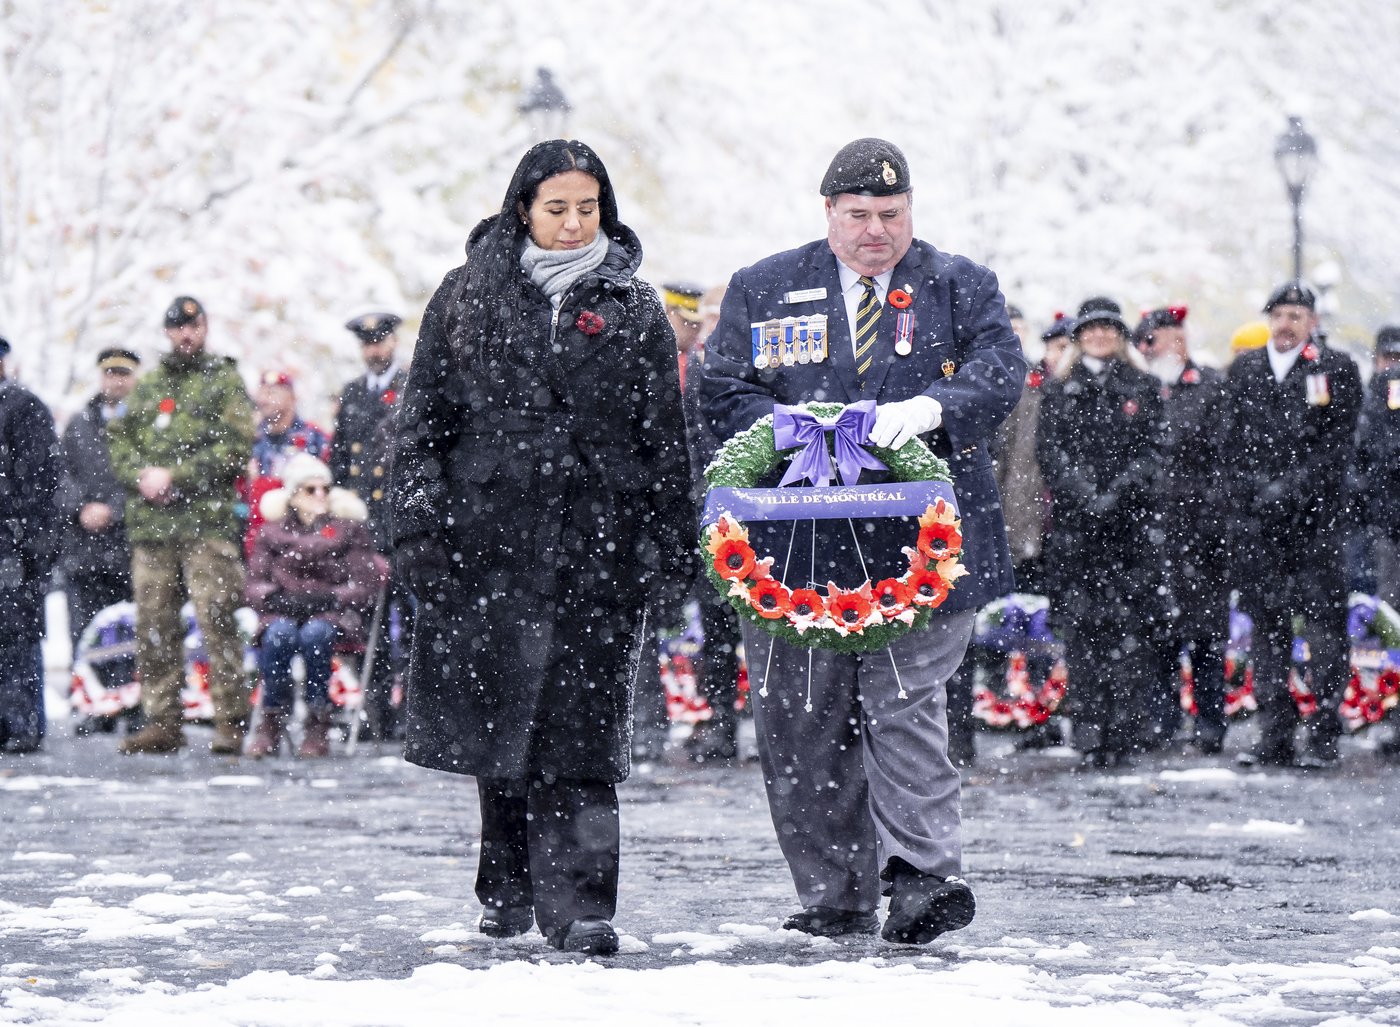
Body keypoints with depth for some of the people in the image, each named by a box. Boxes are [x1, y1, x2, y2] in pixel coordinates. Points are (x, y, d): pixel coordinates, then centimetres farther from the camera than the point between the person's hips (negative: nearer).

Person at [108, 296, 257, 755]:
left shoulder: (224, 380, 6)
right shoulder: (147, 385, 21)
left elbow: (236, 446, -5)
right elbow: (118, 439, 16)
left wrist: (175, 476, -11)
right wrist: (141, 476, -4)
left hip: (207, 522, -5)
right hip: (149, 524, 5)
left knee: (216, 621, -10)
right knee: (154, 626, 3)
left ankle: (231, 722, -8)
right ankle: (162, 721, 9)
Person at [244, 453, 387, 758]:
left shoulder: (349, 528, 10)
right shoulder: (272, 531, 15)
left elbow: (364, 586, 1)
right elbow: (255, 586, 7)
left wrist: (326, 599, -15)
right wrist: (279, 600, -15)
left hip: (335, 613, -1)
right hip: (283, 614, 1)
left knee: (314, 633, -37)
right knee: (279, 634, -35)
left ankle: (318, 724, -29)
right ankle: (272, 719, -26)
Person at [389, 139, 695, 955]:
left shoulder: (632, 306, 9)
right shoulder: (470, 296, 9)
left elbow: (664, 430, 9)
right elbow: (424, 413, 9)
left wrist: (672, 541, 3)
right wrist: (420, 519, -1)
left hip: (599, 539, -1)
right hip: (491, 532, 1)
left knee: (580, 723, -7)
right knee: (496, 709, 4)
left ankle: (578, 902, -9)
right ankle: (509, 888, 16)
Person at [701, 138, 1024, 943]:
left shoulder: (963, 287, 11)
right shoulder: (763, 289, 14)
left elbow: (999, 372, -4)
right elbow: (724, 391, 8)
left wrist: (933, 408, -24)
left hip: (920, 543, -2)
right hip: (799, 543, 2)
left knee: (902, 701, -14)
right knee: (804, 726, 4)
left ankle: (923, 871, -13)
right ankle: (836, 900, 12)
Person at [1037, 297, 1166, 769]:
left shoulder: (1142, 389, 11)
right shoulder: (1058, 392, 12)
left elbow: (1151, 451, 4)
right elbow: (1049, 450, 3)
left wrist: (1117, 492, -11)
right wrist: (1083, 494, -12)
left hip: (1129, 521, 0)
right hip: (1072, 522, 0)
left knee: (1127, 629, -5)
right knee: (1080, 628, -4)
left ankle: (1123, 738, -3)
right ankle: (1089, 739, -3)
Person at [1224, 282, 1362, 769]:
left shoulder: (1336, 369, 4)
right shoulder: (1244, 369, 14)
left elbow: (1338, 443, -2)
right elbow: (1233, 438, 14)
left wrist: (1292, 486, -11)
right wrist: (1249, 485, -1)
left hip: (1315, 515, -3)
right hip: (1257, 518, 3)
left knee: (1322, 622, -6)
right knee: (1267, 624, 4)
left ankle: (1324, 738, -3)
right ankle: (1274, 737, 8)